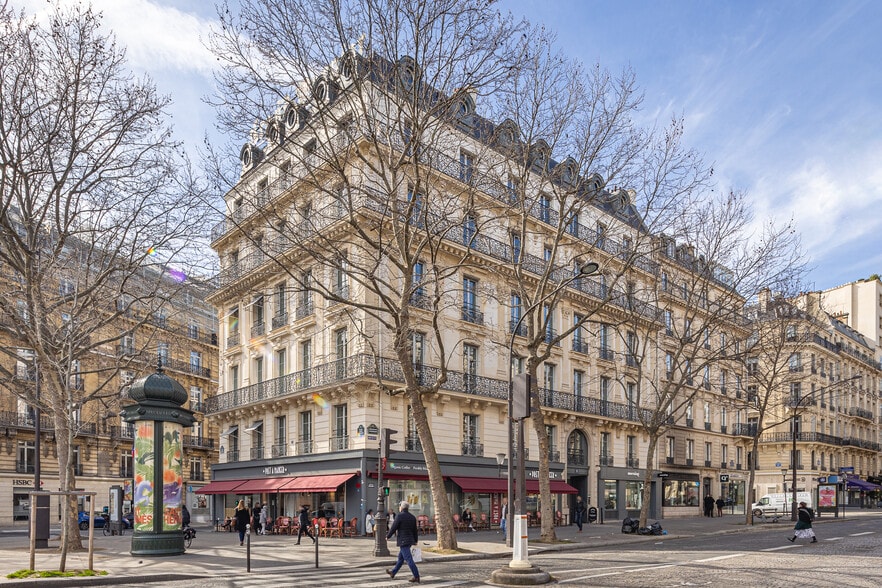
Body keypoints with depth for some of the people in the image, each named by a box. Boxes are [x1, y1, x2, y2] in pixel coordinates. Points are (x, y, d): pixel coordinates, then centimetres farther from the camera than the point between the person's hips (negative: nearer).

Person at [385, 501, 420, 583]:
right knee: (400, 557, 20)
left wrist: (388, 536, 5)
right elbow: (415, 530, 12)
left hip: (403, 541, -8)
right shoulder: (412, 517, 7)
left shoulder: (400, 516, -14)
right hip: (410, 540, 8)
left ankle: (416, 577, -8)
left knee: (408, 559, -6)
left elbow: (393, 528, -11)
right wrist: (415, 541, 22)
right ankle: (393, 572, 35)